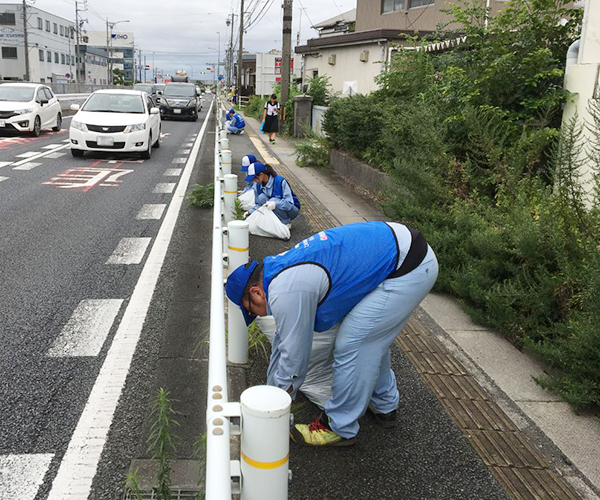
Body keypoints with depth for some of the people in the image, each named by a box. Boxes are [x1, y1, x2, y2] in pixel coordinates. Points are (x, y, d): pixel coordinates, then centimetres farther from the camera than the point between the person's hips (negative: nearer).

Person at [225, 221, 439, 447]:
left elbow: (294, 356, -7)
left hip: (408, 268, -10)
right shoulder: (283, 269, 15)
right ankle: (384, 405, 39)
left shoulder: (286, 293, -17)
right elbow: (283, 340, 26)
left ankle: (339, 428, 11)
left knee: (351, 343, -5)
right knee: (370, 337, 22)